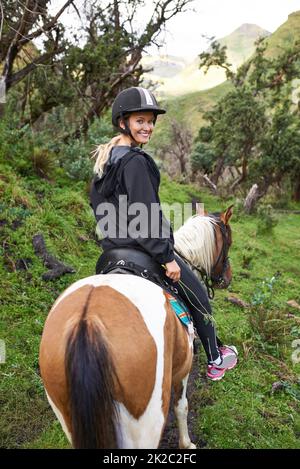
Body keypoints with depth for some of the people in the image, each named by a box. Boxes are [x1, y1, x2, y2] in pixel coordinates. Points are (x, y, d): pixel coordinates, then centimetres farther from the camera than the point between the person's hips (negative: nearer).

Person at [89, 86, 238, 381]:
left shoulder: (104, 159, 9)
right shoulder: (135, 161, -21)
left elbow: (95, 201, 18)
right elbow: (145, 215, -25)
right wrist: (167, 257, -20)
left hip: (111, 247, 9)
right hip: (141, 246, -9)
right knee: (198, 295, 10)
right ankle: (215, 360, 27)